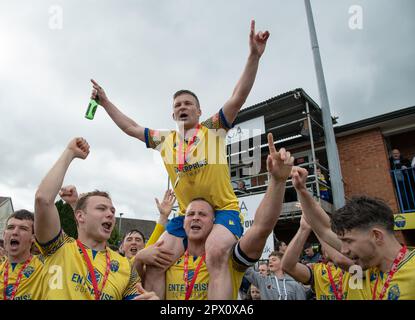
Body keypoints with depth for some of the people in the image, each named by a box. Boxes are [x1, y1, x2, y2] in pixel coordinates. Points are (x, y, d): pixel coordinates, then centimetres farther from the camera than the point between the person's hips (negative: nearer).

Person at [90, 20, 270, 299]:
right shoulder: (165, 140, 12)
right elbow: (131, 128, 23)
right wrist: (105, 102, 26)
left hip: (224, 209, -4)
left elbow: (239, 97, -11)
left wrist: (254, 56, -22)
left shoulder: (213, 129, 0)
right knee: (154, 263, -6)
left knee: (216, 254, -31)